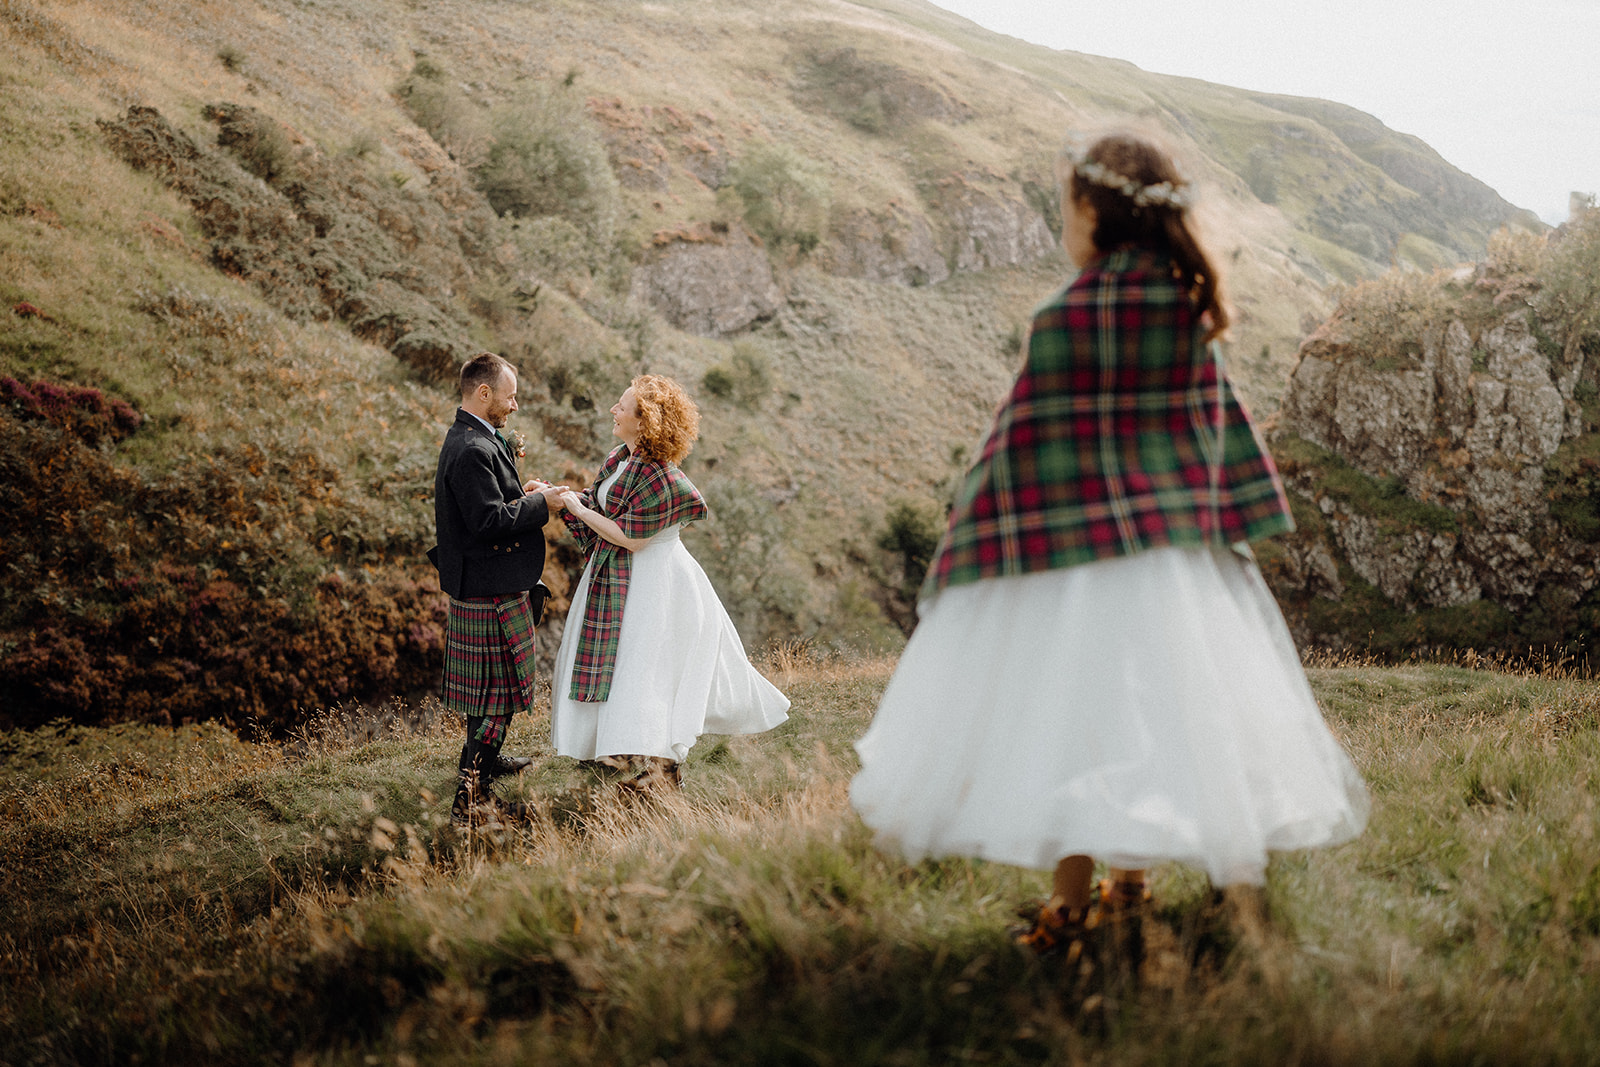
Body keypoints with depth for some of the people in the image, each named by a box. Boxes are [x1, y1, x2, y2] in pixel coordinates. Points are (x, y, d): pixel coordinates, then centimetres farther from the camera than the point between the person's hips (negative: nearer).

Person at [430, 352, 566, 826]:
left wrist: (520, 494, 9)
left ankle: (484, 759, 42)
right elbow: (489, 520, -26)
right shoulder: (472, 450, -22)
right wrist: (539, 504, -16)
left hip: (480, 585, 11)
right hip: (489, 590, -11)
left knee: (489, 688, 25)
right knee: (497, 689, -5)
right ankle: (469, 798, -2)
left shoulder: (469, 440, 13)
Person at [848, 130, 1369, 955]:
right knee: (1156, 708, 13)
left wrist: (974, 544, -4)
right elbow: (1213, 422, 10)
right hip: (1174, 540, 6)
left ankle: (1072, 897, 8)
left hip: (1075, 545, -6)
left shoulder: (1066, 318, -15)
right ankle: (1128, 884, 22)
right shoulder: (1187, 305, 3)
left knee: (1068, 714, 3)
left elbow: (1025, 442, -12)